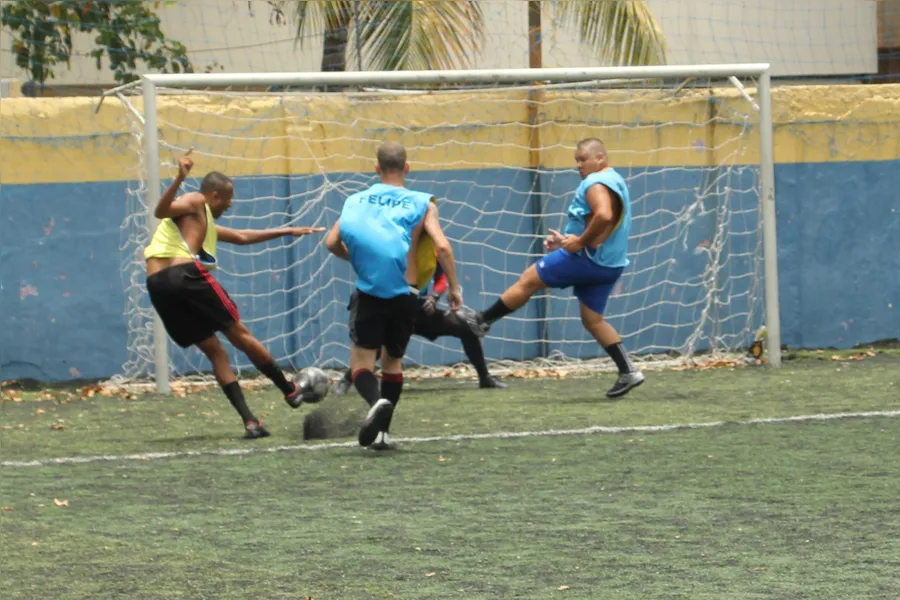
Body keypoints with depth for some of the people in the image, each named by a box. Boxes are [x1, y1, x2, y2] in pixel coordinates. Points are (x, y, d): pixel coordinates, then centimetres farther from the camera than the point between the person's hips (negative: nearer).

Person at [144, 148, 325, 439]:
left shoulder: (206, 223, 35)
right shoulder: (195, 202, 7)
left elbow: (242, 237, 44)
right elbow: (161, 211, -13)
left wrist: (287, 231, 47)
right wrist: (180, 178, -28)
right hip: (186, 273, -9)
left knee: (214, 351, 11)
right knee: (240, 334, 6)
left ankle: (249, 421, 2)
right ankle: (290, 391, 18)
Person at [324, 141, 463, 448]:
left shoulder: (357, 201, 9)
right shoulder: (421, 204, 5)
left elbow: (332, 242, 2)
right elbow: (442, 246, -7)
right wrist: (454, 287, 2)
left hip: (369, 293, -1)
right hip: (404, 295, 1)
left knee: (361, 362, -2)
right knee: (393, 361, 20)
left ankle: (376, 401, -34)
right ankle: (381, 430, 17)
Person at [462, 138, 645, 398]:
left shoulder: (596, 182, -14)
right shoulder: (614, 181, 20)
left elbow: (603, 216, -33)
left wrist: (580, 241, -23)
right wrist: (568, 239, 16)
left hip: (587, 258, -10)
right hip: (607, 263, 10)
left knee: (528, 280, 2)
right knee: (593, 320, 11)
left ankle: (482, 321, 11)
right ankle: (628, 372, 4)